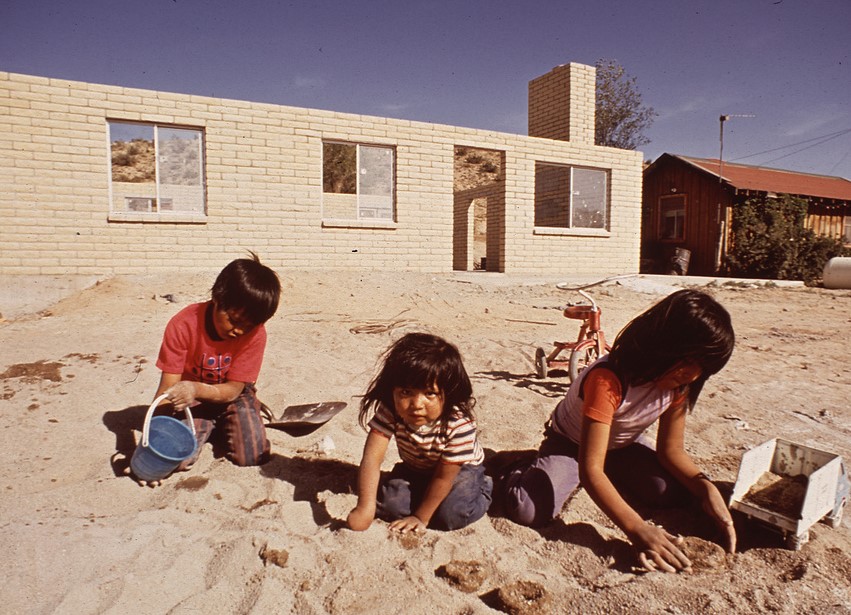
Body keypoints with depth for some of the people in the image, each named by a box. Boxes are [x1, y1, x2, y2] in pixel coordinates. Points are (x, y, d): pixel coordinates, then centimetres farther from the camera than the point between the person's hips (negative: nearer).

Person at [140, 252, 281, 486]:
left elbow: (233, 390, -21)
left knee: (253, 456, -18)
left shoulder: (254, 333, -23)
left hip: (231, 396, 0)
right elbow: (167, 389, -21)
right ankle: (208, 427, 12)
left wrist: (196, 389, -42)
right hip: (190, 399, 0)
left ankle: (223, 428, 15)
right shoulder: (183, 325, -23)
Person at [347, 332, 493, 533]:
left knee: (451, 514, -26)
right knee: (388, 504, -18)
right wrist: (365, 507, -41)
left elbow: (443, 477, -27)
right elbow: (371, 458, -33)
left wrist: (421, 517, -22)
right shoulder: (389, 411, -29)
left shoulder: (459, 424, -37)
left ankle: (481, 489, 5)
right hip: (414, 469, 3)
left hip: (459, 469, -3)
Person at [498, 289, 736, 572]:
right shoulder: (608, 380, -39)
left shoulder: (679, 382, -16)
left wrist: (706, 488, -28)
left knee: (677, 493, -18)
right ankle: (517, 472, 8)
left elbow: (671, 450, -9)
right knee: (528, 511, -29)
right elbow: (589, 469, -40)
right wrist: (637, 530, -49)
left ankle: (614, 476, 12)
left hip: (624, 445, 7)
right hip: (570, 444, -7)